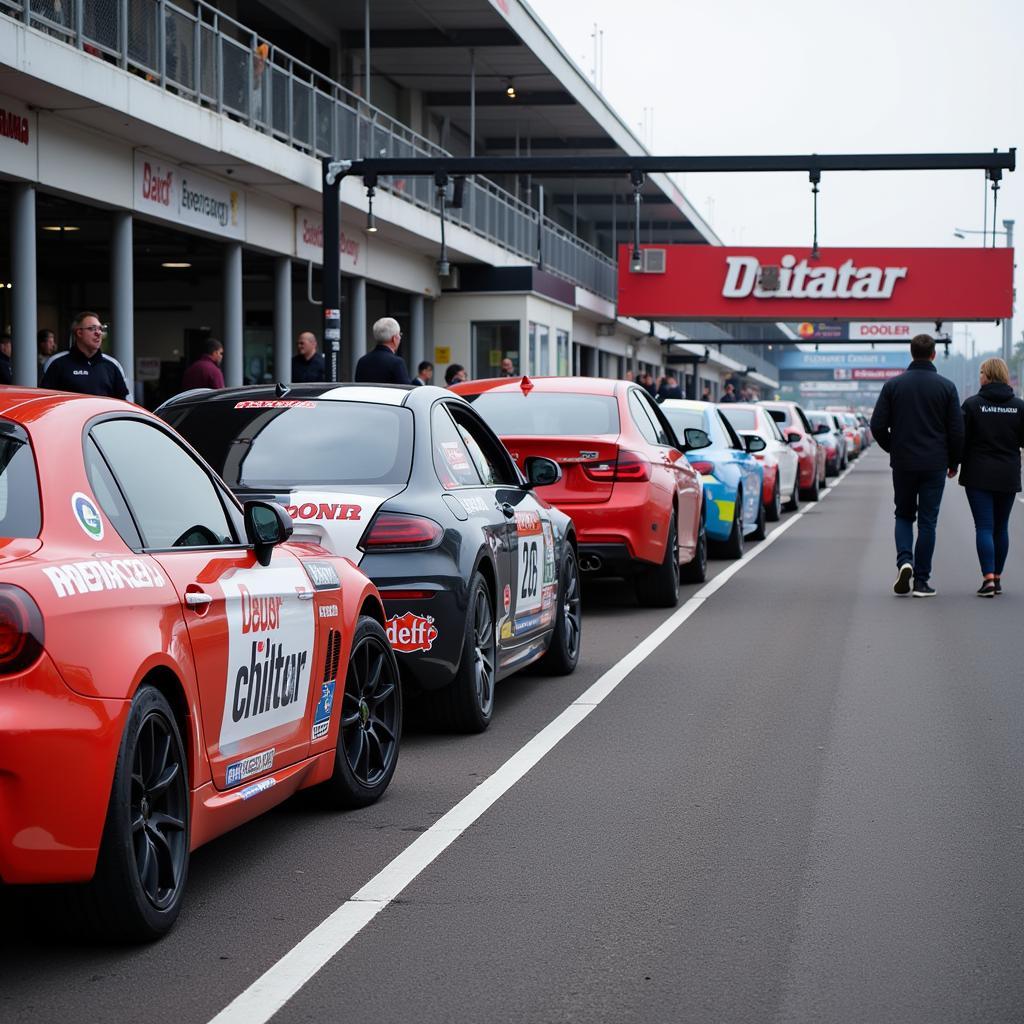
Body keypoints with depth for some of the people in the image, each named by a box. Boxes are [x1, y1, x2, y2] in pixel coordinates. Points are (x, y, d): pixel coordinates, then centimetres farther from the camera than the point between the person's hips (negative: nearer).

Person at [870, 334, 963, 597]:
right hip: (935, 464, -1)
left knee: (903, 515, 16)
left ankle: (904, 561, -8)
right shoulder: (946, 387, -4)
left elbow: (877, 425, -3)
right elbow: (957, 430, -3)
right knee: (927, 521, 4)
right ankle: (922, 581, 3)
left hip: (902, 464, 1)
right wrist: (954, 462, 11)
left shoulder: (893, 385, -1)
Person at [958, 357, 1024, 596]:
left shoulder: (972, 404, -8)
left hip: (979, 475, -3)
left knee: (984, 527, -4)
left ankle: (988, 577, -16)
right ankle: (997, 578, 17)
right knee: (1001, 527, 13)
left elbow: (962, 438, -6)